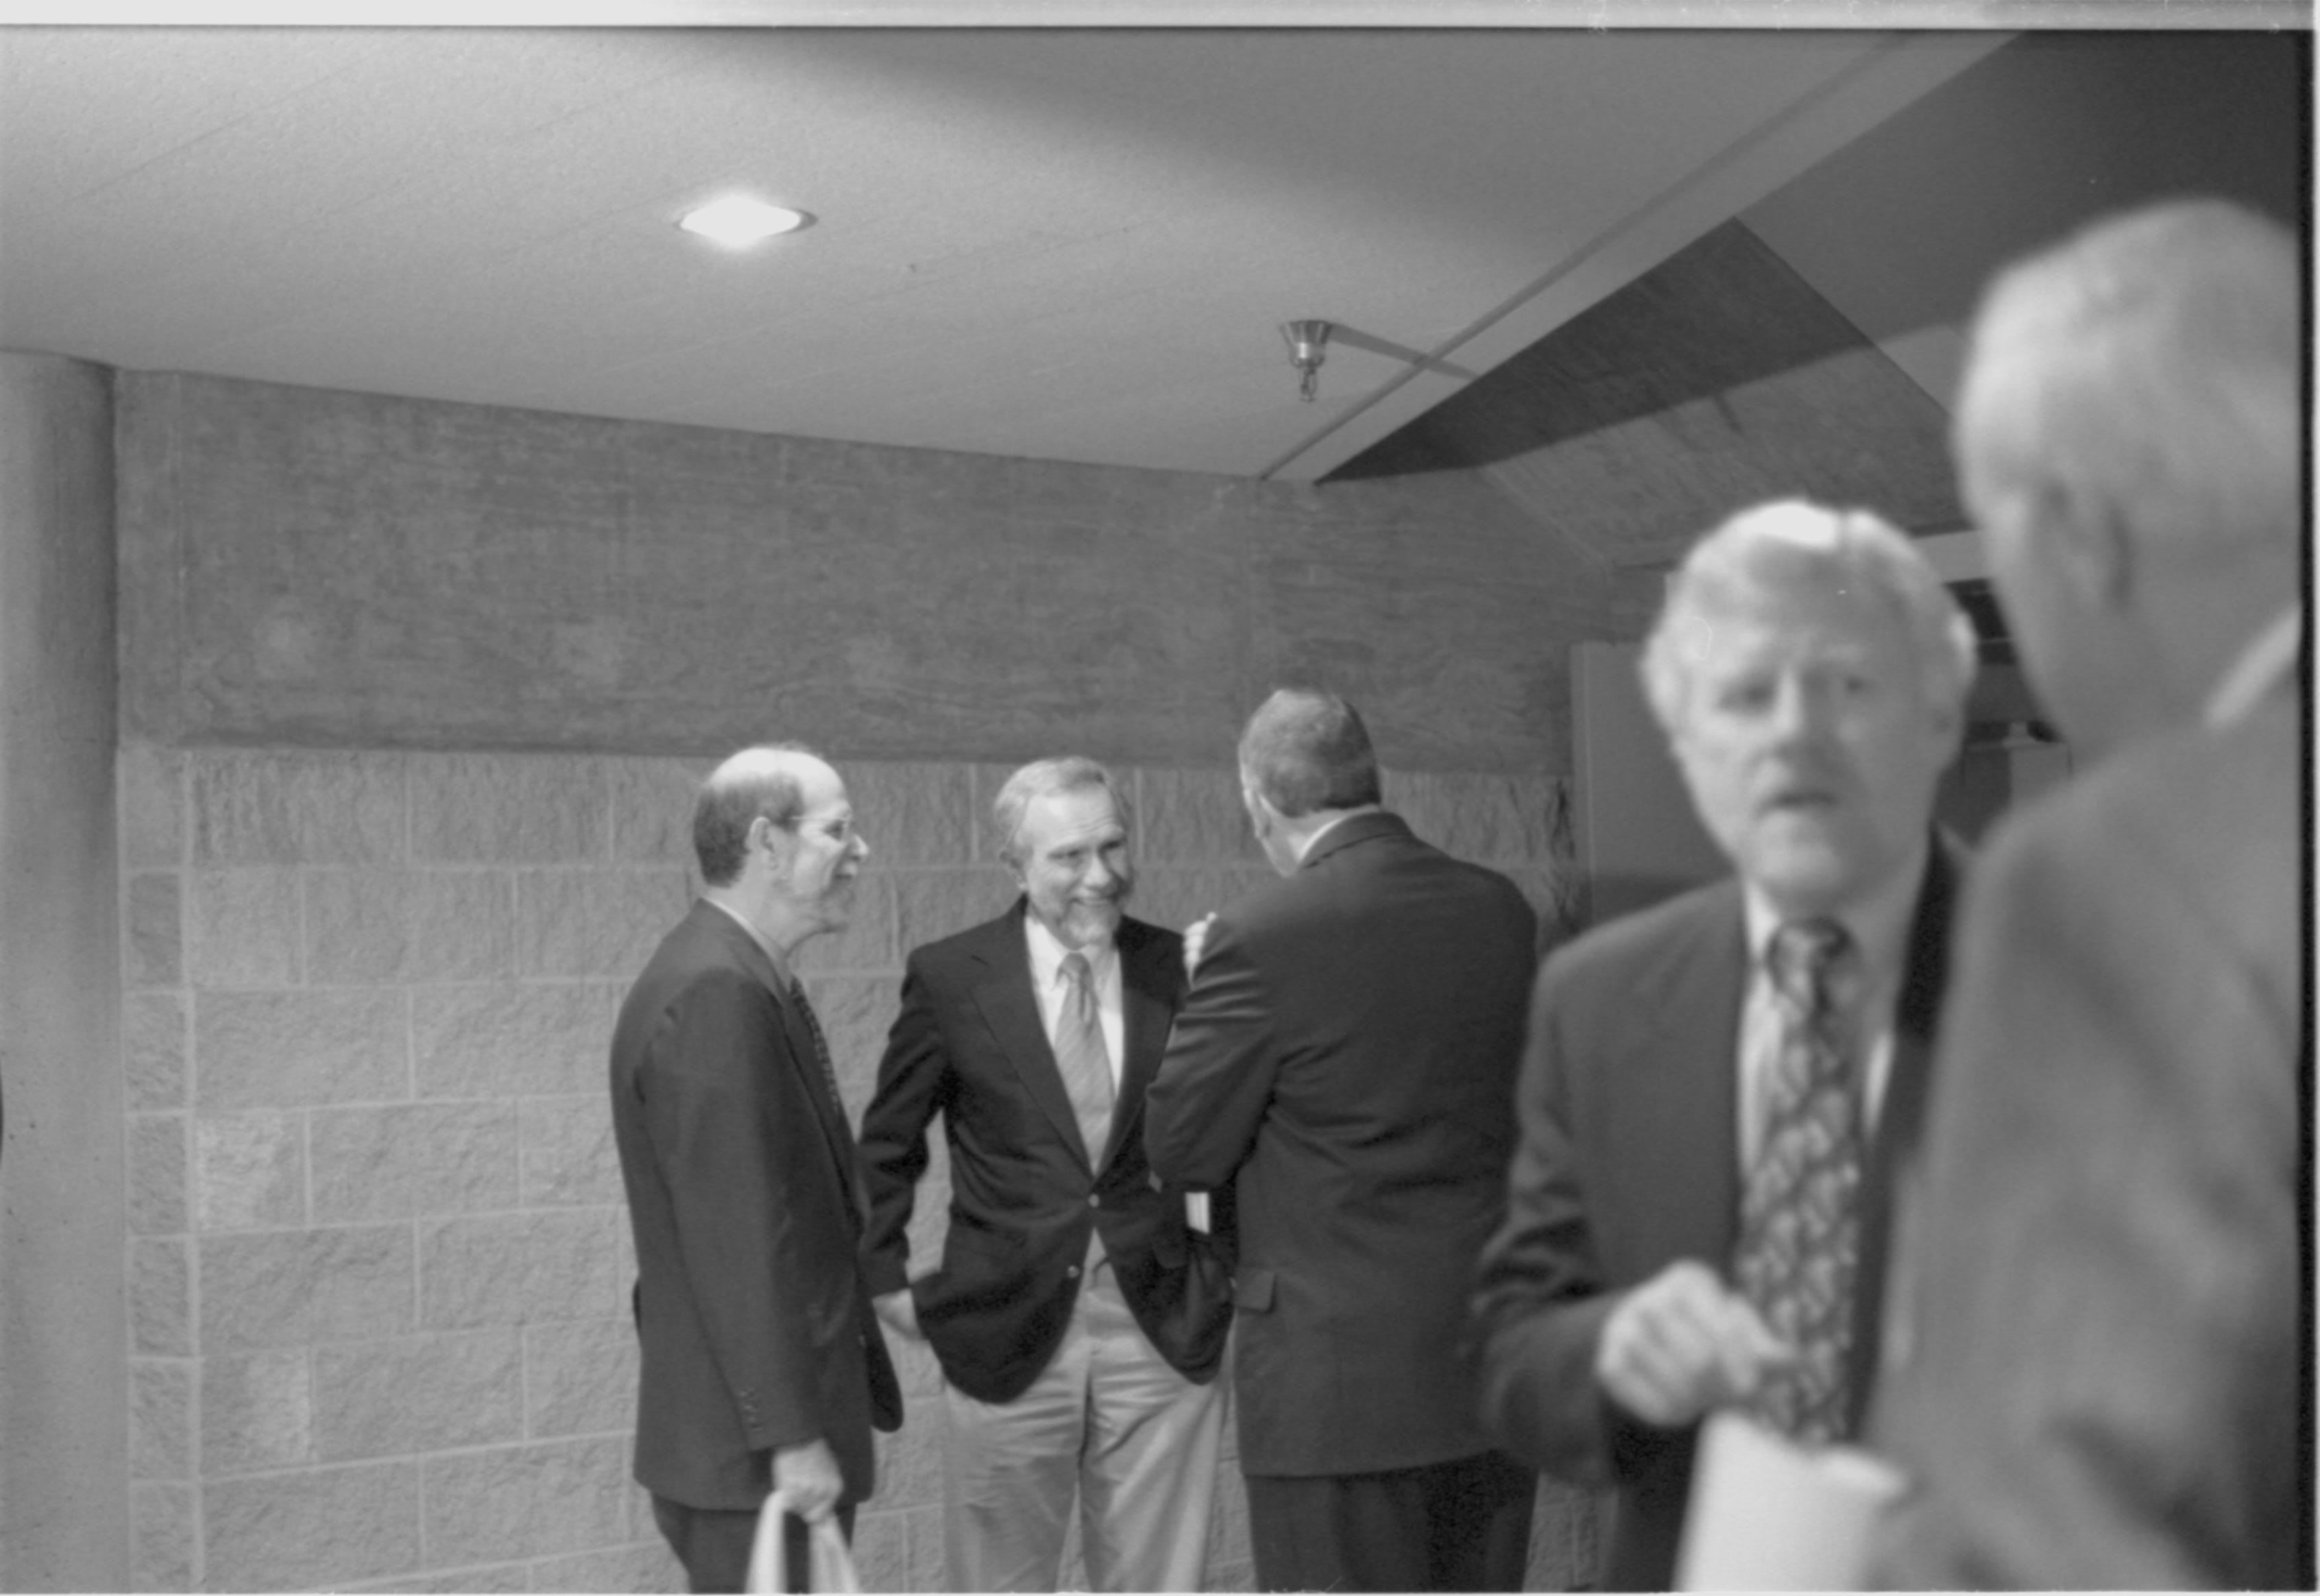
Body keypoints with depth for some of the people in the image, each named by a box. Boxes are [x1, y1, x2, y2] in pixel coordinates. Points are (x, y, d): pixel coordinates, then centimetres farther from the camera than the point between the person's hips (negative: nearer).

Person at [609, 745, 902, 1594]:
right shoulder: (716, 993, -19)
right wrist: (791, 1434, -21)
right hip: (756, 1445, -10)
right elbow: (735, 1237, -23)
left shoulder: (743, 981, 12)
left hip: (783, 1419, 10)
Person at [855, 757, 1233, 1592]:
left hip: (1163, 1333, 1)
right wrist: (888, 1279, 3)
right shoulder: (949, 977, -2)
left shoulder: (1182, 968, 1)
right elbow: (886, 1146, 8)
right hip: (1008, 1333, -1)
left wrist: (1232, 1271, 0)